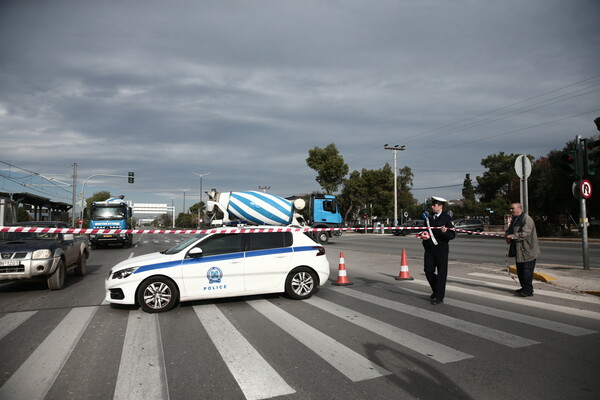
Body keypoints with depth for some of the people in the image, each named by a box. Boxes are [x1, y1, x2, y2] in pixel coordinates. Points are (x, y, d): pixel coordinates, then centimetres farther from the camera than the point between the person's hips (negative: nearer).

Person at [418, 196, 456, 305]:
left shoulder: (446, 218, -6)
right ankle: (436, 290, 31)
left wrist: (445, 232, -28)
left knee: (441, 273, 2)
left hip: (441, 249, -5)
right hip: (429, 249, 5)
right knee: (428, 271, 7)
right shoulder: (429, 217, 11)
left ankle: (439, 297, 12)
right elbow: (425, 229, 24)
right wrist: (423, 235, 3)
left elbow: (452, 235, -9)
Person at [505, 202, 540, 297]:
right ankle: (524, 288, 26)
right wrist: (507, 237, -3)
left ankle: (528, 290, -1)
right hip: (519, 250, 10)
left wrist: (513, 236, -28)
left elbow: (524, 233, -25)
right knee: (520, 271, 15)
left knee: (527, 270, -6)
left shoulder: (527, 219, -15)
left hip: (527, 250, -10)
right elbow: (508, 231, 18)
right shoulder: (514, 219, 16)